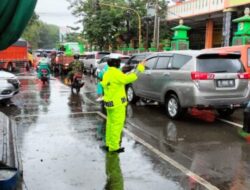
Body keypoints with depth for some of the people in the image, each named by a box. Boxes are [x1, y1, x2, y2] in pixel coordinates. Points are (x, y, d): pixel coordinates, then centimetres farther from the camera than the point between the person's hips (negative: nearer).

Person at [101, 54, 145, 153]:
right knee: (117, 125, -2)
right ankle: (114, 147, 2)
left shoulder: (107, 74, 10)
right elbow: (129, 78, -27)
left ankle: (108, 144, 23)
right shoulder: (115, 73, -19)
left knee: (110, 123, 16)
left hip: (110, 103, 9)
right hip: (117, 104, -9)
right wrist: (139, 68, -18)